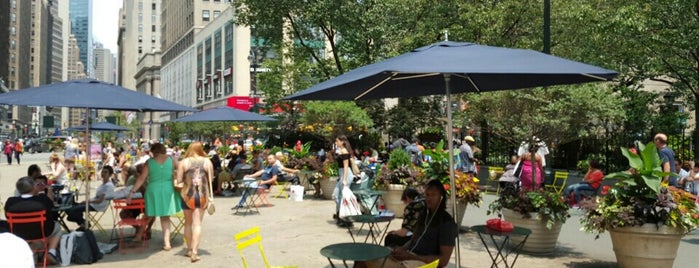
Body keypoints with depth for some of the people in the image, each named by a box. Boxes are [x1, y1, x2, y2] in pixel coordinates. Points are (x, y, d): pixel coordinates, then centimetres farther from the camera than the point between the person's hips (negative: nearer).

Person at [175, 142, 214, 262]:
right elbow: (211, 179, 4)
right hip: (202, 195, 0)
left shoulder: (184, 162, -2)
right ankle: (194, 251, -8)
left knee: (188, 223, 15)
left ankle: (189, 250, 23)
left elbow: (178, 180, -3)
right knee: (197, 223, 1)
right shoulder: (207, 161, 1)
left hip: (188, 194, 0)